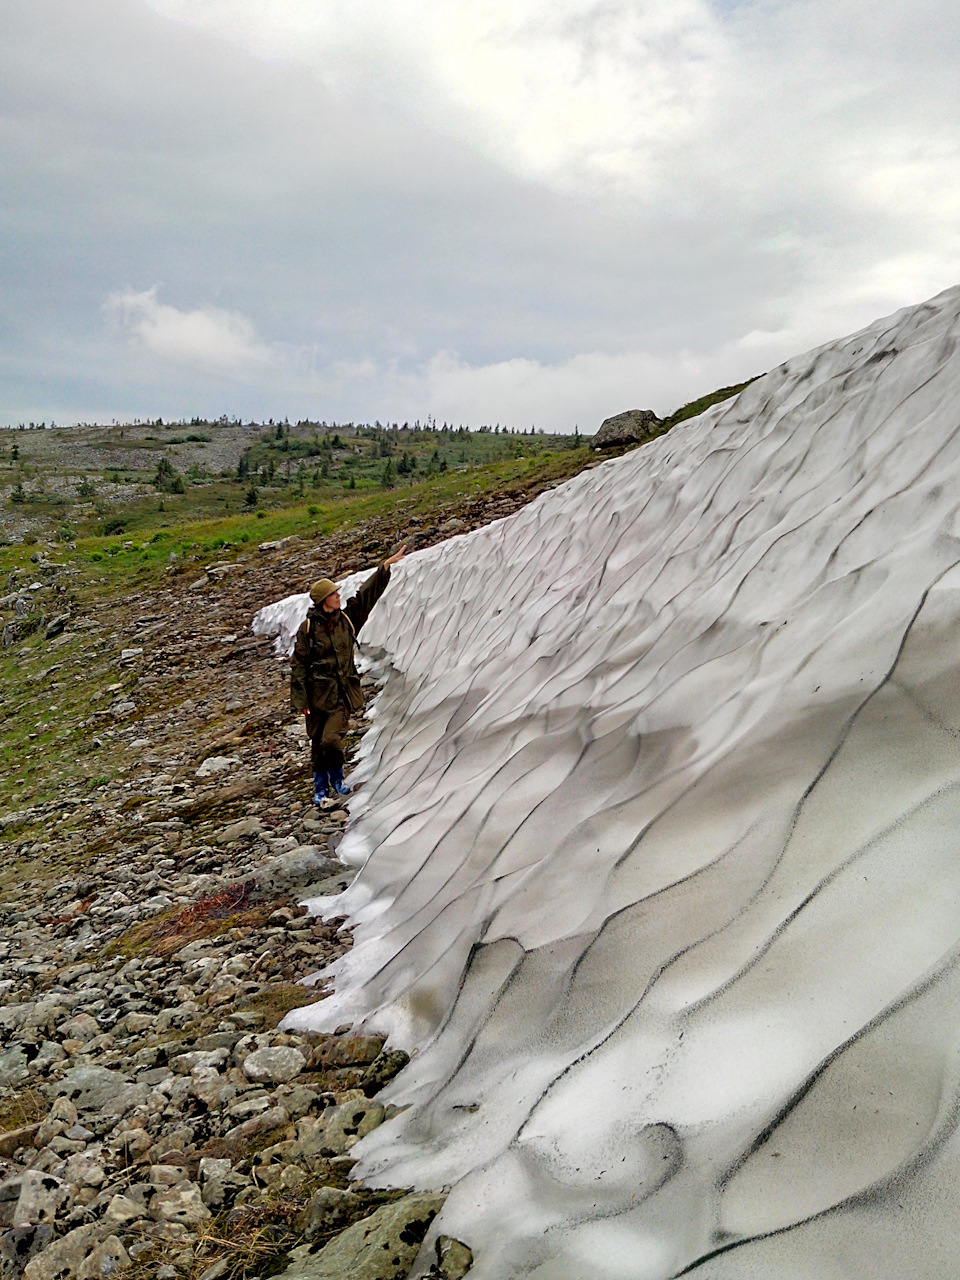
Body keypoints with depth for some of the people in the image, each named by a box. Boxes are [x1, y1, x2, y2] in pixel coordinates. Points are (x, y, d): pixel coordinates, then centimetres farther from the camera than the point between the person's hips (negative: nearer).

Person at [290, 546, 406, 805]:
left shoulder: (347, 619, 5)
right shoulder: (308, 628, -5)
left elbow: (367, 594, 9)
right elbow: (298, 664, -4)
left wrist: (387, 566, 7)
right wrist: (300, 699, -8)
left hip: (343, 692, 1)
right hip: (317, 693, -1)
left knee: (331, 741, -14)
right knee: (318, 743, 9)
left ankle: (336, 778, 14)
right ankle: (321, 788, 28)